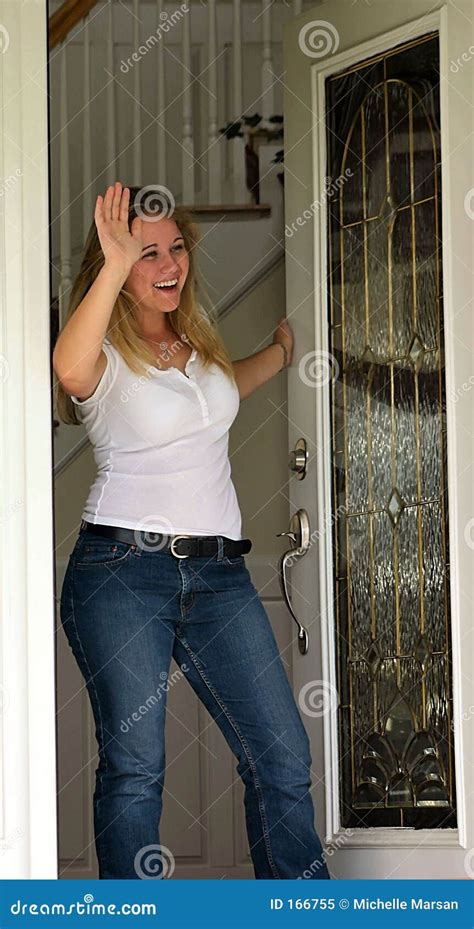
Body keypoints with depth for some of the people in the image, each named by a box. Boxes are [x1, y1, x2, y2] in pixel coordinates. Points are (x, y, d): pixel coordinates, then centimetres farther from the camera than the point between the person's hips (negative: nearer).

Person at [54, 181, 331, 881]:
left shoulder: (196, 333, 16)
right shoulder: (107, 352, -5)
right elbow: (71, 371, -33)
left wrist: (280, 351, 44)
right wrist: (116, 266, -37)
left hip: (218, 572, 6)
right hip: (123, 569, -6)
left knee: (283, 757, 0)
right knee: (134, 766, -7)